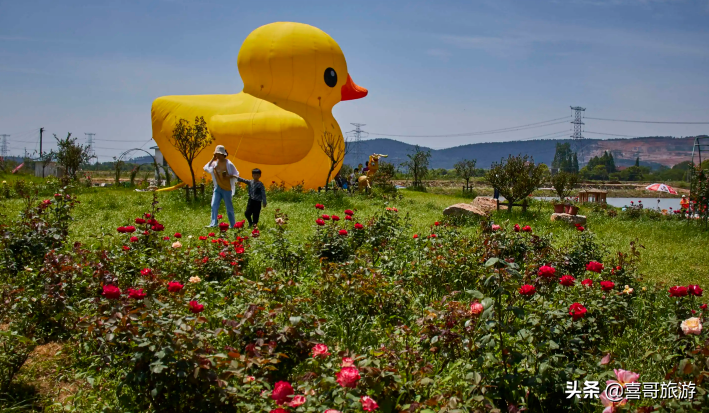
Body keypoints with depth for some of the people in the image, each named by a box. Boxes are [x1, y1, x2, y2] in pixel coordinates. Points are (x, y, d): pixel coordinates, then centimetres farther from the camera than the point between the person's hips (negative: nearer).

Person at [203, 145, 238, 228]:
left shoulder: (228, 164, -9)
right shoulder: (215, 163, 6)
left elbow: (236, 174, -4)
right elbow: (206, 168, -2)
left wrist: (229, 176, -23)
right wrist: (212, 159, -3)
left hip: (226, 188, -5)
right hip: (217, 188, 5)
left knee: (229, 207, 3)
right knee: (214, 205, -8)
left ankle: (233, 225, 12)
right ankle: (213, 223, -8)